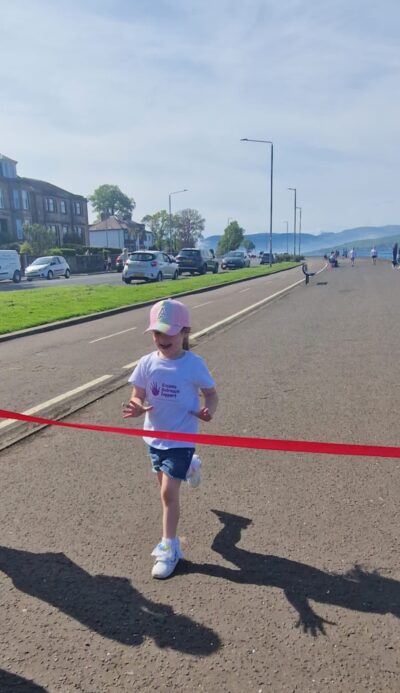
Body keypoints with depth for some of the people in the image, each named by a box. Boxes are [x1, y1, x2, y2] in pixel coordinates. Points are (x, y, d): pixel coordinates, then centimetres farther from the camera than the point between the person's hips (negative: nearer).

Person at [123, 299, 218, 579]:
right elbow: (138, 396, -3)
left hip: (181, 439, -5)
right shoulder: (147, 363, -8)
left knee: (168, 492, -6)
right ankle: (188, 467, 58)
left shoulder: (194, 364, -16)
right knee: (166, 486, 24)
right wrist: (137, 407, -27)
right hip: (155, 437, 5)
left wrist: (208, 411, -28)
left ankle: (169, 548, 12)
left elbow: (211, 394, -6)